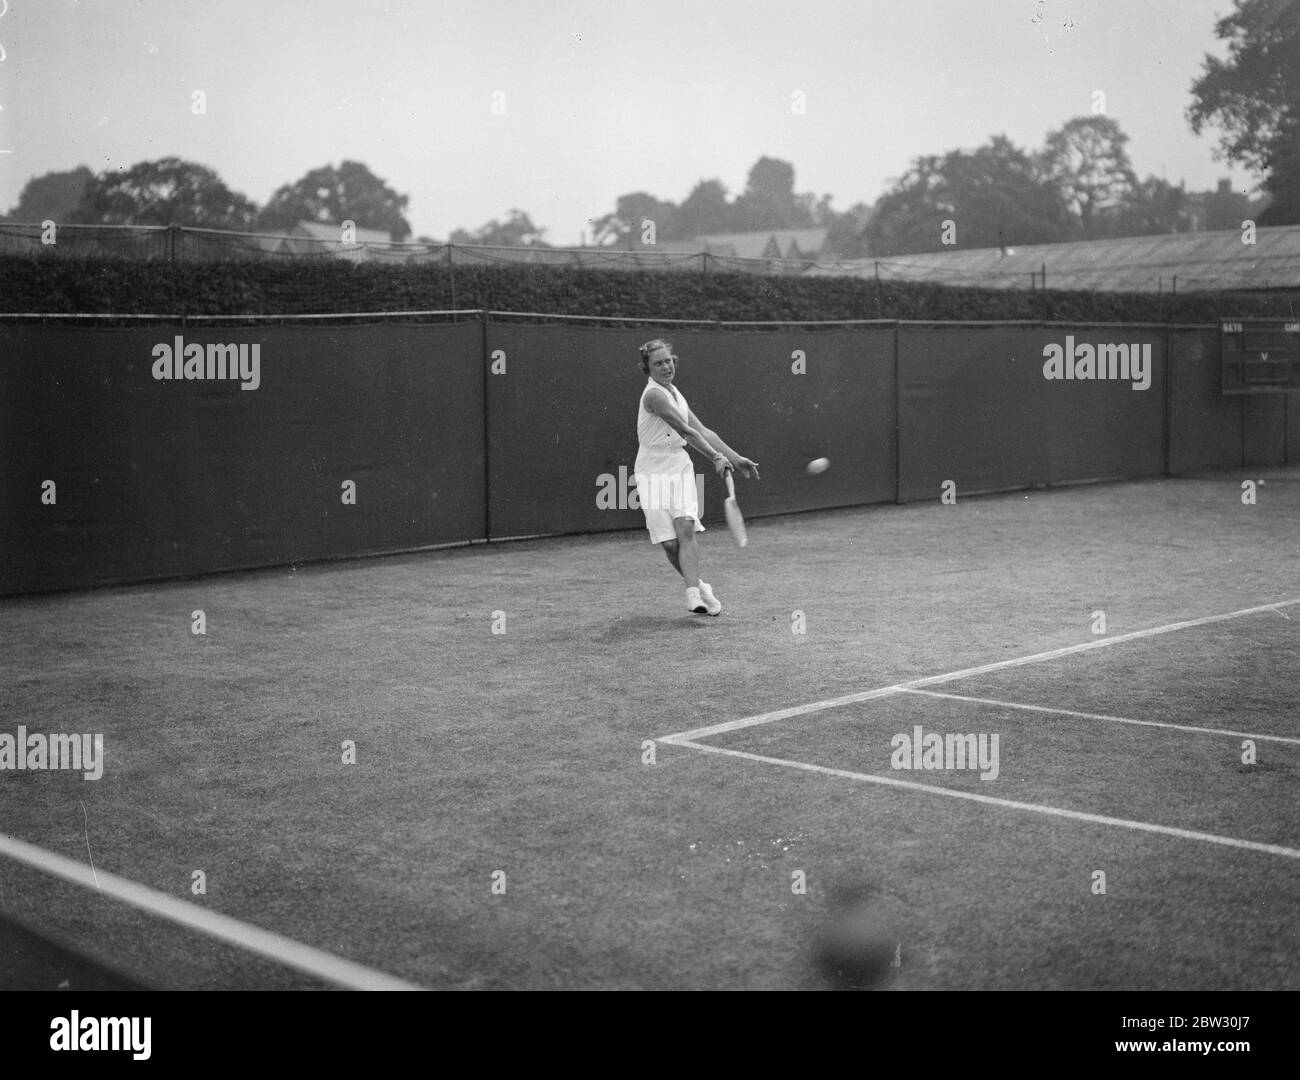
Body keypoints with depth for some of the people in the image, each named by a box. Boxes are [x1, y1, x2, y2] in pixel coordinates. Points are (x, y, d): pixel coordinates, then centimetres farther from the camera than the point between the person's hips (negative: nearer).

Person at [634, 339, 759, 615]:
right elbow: (687, 432, -19)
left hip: (680, 468, 6)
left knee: (686, 529, -16)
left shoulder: (675, 393, 13)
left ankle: (693, 595, -21)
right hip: (653, 473, -6)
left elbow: (702, 431, 15)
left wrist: (736, 459, 13)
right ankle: (698, 586, 13)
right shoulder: (654, 394, -14)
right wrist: (717, 457, -22)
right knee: (670, 543, -9)